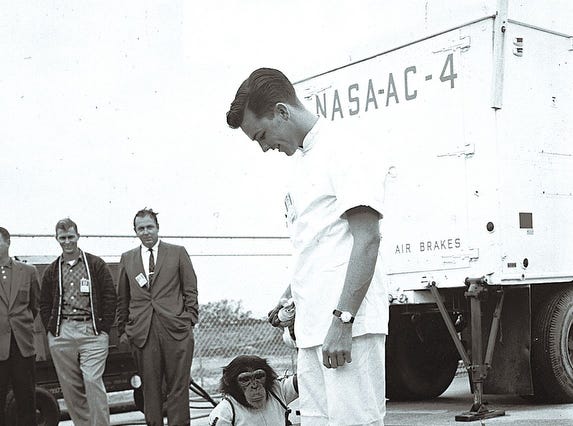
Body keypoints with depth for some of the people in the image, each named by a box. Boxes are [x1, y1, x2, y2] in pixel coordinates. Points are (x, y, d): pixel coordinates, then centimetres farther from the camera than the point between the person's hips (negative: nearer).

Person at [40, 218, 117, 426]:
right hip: (61, 335, 3)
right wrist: (51, 330, 6)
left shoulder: (96, 264, 5)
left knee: (92, 381, -14)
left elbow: (110, 297, 3)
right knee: (70, 386, 4)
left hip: (92, 332, -3)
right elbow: (44, 305, 17)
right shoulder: (52, 271, 13)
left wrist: (104, 328, -3)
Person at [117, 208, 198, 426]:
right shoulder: (127, 258, 14)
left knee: (178, 387, -1)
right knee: (150, 388, 4)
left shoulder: (178, 253, 8)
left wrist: (189, 321, -1)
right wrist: (123, 330, 12)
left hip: (175, 330, -2)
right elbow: (122, 298, 17)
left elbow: (191, 291, 7)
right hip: (142, 332, 2)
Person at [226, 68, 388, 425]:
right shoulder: (302, 161, 21)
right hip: (313, 329, 9)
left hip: (348, 327, -9)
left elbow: (367, 238, -15)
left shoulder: (345, 147, -7)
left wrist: (342, 320, -20)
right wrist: (291, 295, 16)